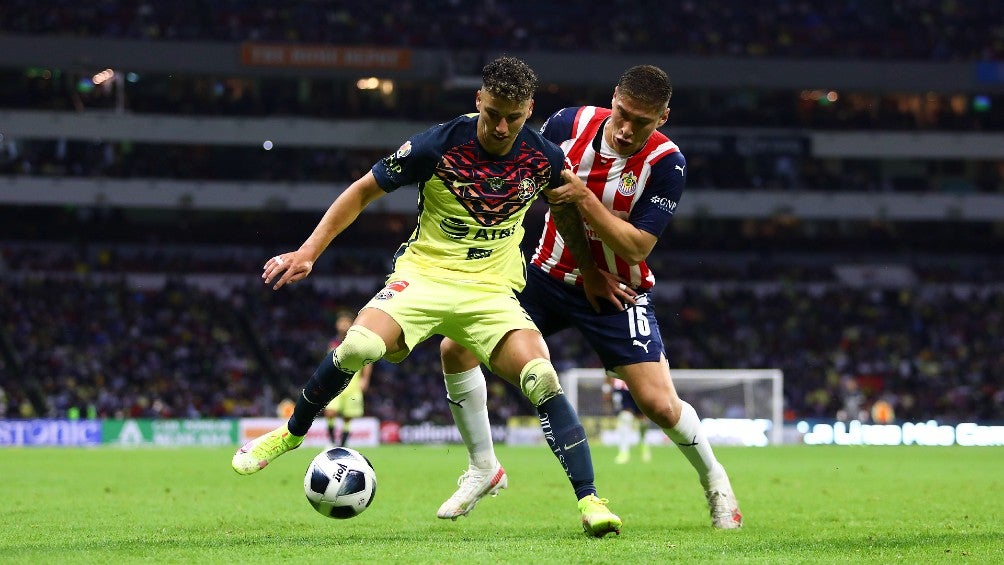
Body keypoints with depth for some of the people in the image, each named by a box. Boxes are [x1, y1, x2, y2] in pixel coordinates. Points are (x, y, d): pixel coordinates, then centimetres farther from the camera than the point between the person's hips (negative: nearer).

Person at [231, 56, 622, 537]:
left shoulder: (545, 158, -5)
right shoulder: (439, 145, -14)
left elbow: (565, 212, 18)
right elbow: (364, 191, -3)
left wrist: (591, 274, 21)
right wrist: (309, 252, -8)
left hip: (493, 292, 2)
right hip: (424, 275, -1)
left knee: (542, 379, -24)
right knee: (358, 346, -29)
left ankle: (588, 500, -16)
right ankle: (292, 432, -2)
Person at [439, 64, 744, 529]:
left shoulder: (667, 164, -22)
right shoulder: (570, 123, -13)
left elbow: (637, 247, -26)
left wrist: (584, 199, -35)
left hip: (617, 290, -3)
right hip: (547, 276, 4)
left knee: (659, 404, -15)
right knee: (456, 349, -8)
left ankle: (714, 480, 16)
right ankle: (484, 466, 11)